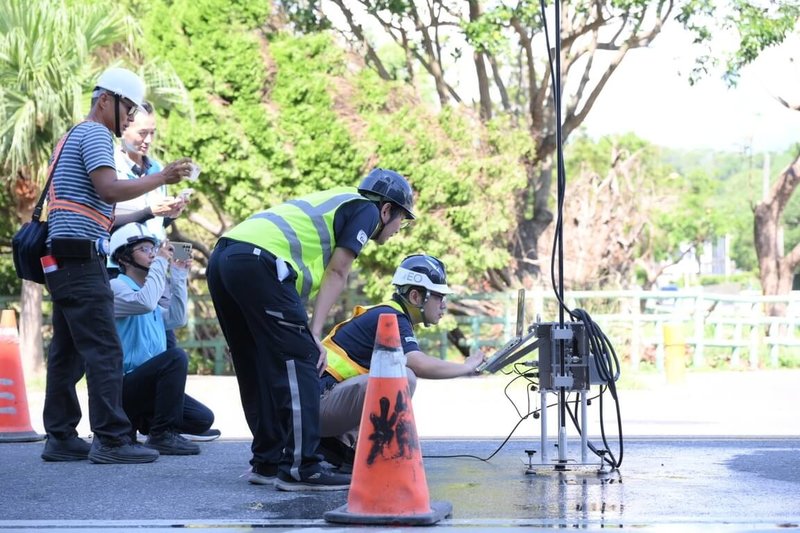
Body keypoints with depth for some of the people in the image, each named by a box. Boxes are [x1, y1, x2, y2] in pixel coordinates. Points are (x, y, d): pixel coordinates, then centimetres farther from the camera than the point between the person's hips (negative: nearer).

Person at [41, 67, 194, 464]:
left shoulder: (75, 136, 25)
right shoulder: (95, 134, -6)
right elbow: (109, 189, -19)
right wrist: (161, 178, -15)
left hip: (63, 258, 10)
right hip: (80, 257, -10)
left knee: (68, 352, 9)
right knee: (104, 351, -11)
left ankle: (60, 437, 10)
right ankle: (111, 439, -13)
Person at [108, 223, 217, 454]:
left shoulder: (144, 289, 20)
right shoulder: (116, 287, -9)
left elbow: (176, 319, 14)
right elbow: (145, 302, -28)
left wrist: (179, 276, 13)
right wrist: (160, 262, -18)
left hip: (147, 383, 9)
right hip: (123, 384, -9)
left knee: (203, 419, -5)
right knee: (175, 357, -31)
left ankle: (137, 422, 12)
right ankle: (162, 435, -22)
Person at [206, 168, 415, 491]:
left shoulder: (333, 201, 34)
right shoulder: (367, 209, 10)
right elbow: (336, 273, 1)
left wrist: (306, 333, 26)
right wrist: (314, 333, -2)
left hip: (222, 257, 9)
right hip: (259, 261, -9)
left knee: (259, 369, 16)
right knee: (299, 362, -5)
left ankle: (267, 462, 22)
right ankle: (300, 469, -8)